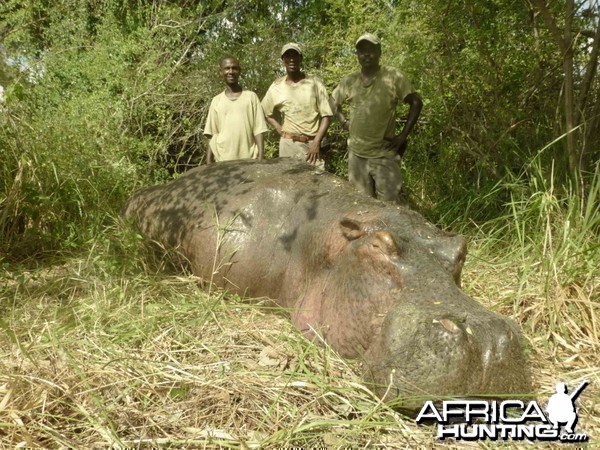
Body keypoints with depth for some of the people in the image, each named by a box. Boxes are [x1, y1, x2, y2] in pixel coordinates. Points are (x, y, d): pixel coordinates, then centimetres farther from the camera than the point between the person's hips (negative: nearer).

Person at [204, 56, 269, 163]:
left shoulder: (251, 97, 6)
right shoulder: (216, 101, 10)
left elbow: (258, 130, 2)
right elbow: (212, 135, 9)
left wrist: (260, 158, -6)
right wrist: (209, 164, 2)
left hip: (249, 159, -1)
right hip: (223, 160, 1)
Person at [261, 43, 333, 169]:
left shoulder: (315, 83, 0)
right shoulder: (276, 87, 5)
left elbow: (326, 115, -2)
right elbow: (266, 113, 18)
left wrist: (317, 142, -9)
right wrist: (280, 130, 4)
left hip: (312, 144, -1)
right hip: (288, 145, 2)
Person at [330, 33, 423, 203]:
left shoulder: (393, 77, -7)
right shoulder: (349, 81, 4)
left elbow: (416, 103, -2)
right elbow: (333, 101, 22)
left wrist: (403, 136, -7)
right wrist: (344, 121, 7)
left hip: (384, 155, -4)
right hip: (356, 154, 4)